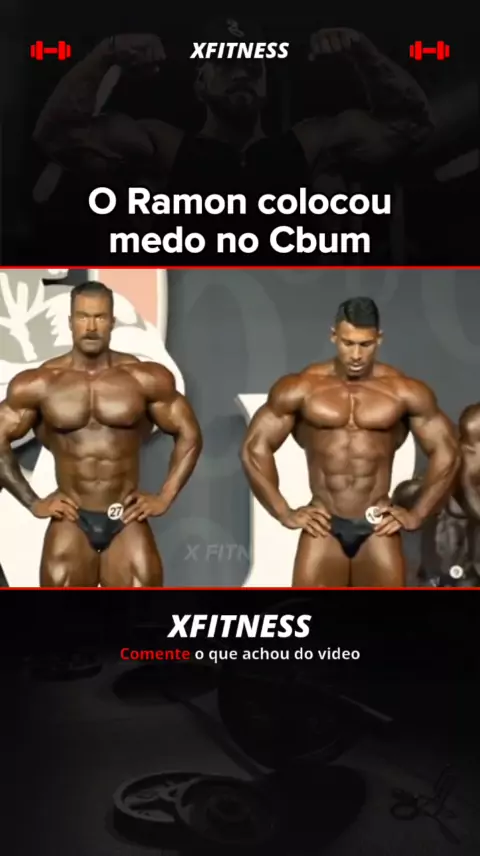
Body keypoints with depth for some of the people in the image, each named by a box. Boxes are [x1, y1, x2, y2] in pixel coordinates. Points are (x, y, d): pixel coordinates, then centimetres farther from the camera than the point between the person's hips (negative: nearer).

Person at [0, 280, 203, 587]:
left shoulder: (146, 378, -4)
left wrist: (165, 497, -1)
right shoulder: (38, 383, -3)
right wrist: (33, 502, 1)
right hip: (71, 521, 1)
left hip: (127, 520, 0)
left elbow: (189, 435, 4)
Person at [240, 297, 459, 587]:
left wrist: (417, 514, 1)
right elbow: (255, 448, 0)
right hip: (323, 526, 0)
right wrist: (284, 513, -3)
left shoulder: (406, 391, -2)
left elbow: (446, 453, 6)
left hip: (378, 527, 1)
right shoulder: (300, 388, -4)